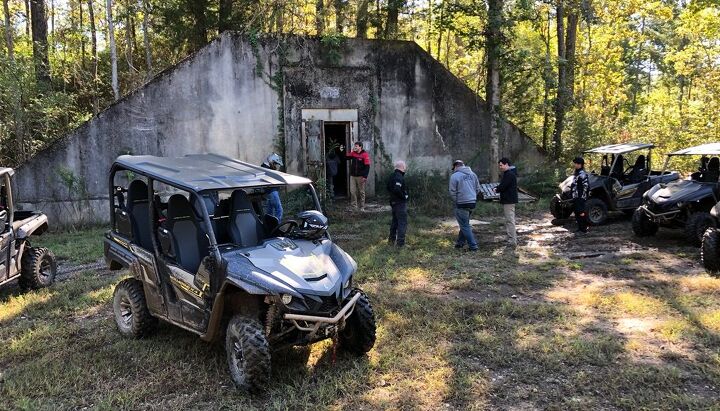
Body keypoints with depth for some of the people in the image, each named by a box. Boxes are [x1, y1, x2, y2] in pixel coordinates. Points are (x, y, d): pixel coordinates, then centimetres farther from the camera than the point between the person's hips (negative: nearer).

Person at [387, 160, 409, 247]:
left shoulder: (393, 176, 10)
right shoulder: (399, 177, -21)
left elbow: (389, 187, 19)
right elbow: (397, 189, -31)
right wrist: (404, 196, -18)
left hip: (393, 202, 10)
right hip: (400, 203, -10)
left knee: (395, 221, 19)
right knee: (402, 222, -4)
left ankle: (392, 239, 27)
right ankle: (400, 242, -4)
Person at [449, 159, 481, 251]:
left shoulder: (454, 176, -11)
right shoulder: (472, 174, 7)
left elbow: (452, 192, -10)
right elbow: (478, 189, 10)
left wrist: (456, 202, 4)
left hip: (461, 205, -7)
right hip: (472, 203, 7)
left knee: (465, 226, 2)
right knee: (465, 224, 20)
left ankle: (473, 246, 2)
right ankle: (460, 242, 29)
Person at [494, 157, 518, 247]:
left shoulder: (509, 174, -18)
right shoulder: (509, 173, 17)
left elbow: (502, 186, -22)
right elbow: (503, 184, 20)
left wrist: (496, 189, -2)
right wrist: (497, 188, 2)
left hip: (509, 201, -11)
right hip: (509, 200, 11)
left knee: (510, 220, -9)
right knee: (510, 220, 16)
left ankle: (512, 241, -8)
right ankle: (513, 239, 24)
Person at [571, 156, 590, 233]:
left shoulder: (582, 174, -17)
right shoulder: (576, 173, 14)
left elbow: (586, 186, -20)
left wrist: (583, 196, -20)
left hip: (580, 198, -10)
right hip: (576, 198, 10)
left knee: (581, 213, -4)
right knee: (577, 212, 15)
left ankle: (583, 229, 3)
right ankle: (580, 228, 24)